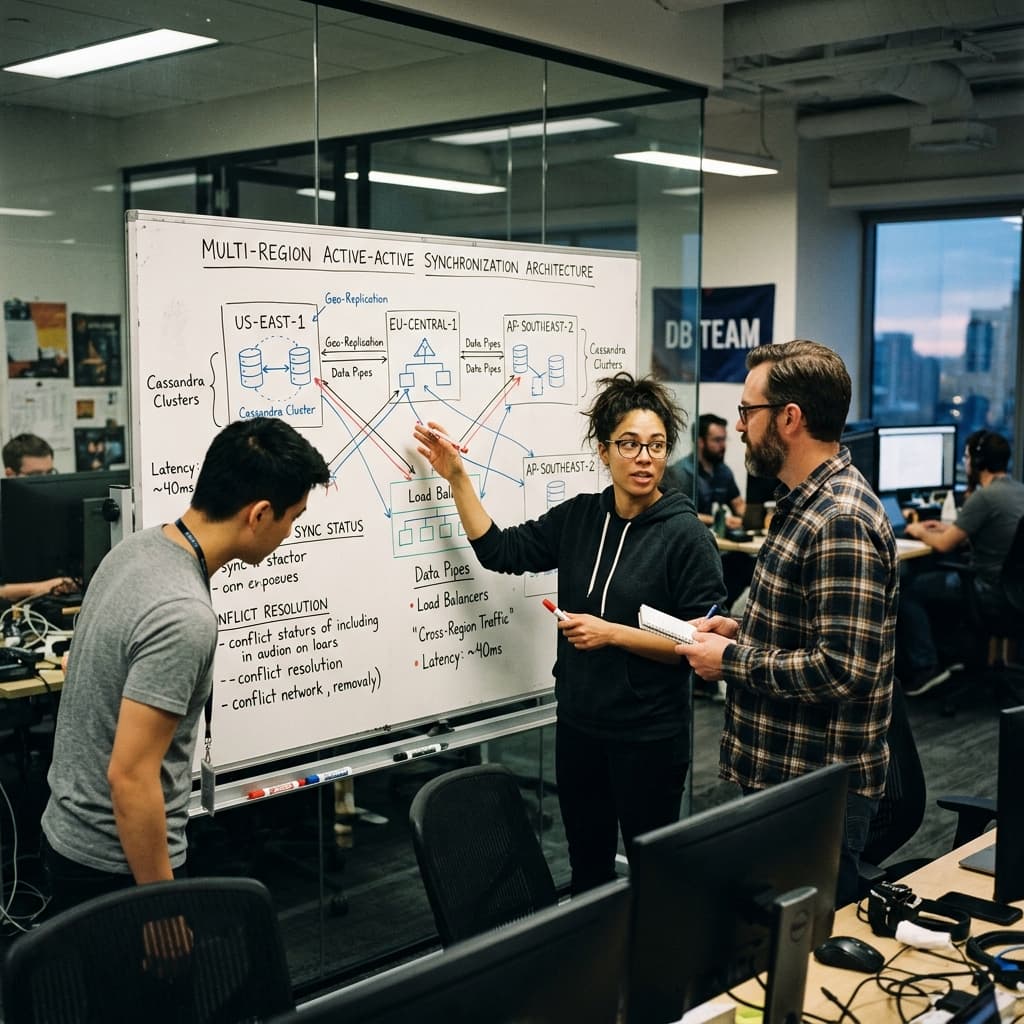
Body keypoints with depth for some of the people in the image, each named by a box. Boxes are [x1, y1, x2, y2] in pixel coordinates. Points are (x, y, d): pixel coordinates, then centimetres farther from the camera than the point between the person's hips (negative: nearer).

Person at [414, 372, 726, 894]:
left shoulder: (685, 534, -13)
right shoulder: (578, 518, 3)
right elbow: (499, 550, 6)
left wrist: (612, 633, -20)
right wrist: (456, 477, 1)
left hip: (648, 734, -5)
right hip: (578, 724, 5)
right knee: (586, 861, 19)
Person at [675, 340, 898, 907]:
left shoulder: (841, 522, -22)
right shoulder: (805, 502, 11)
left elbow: (844, 669, -27)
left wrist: (731, 660, -17)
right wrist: (742, 631, 6)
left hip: (820, 794, -10)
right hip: (776, 770, 10)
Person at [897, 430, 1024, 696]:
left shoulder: (984, 497, -21)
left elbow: (944, 545, -13)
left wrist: (920, 532, 6)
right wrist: (949, 527, 23)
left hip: (991, 596, -9)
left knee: (906, 590, 2)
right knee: (930, 577, 25)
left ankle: (924, 669, 4)